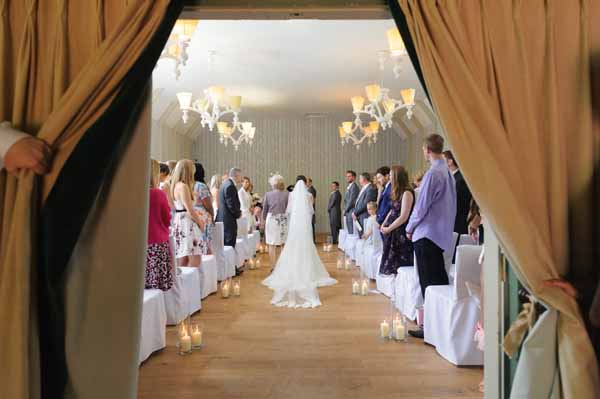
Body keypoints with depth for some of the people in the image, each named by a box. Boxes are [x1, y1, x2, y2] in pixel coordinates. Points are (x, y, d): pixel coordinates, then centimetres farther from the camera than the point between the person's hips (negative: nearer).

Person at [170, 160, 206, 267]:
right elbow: (190, 211, -15)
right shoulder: (183, 186, -13)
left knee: (183, 262, 9)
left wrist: (196, 213, 12)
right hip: (186, 224, -10)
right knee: (195, 261, -12)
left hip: (179, 223, 10)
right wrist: (200, 223, -1)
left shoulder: (176, 185, 14)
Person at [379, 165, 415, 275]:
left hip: (401, 234, -9)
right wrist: (384, 225, 3)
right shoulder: (397, 193, 12)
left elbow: (403, 217, -18)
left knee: (400, 266, -1)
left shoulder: (407, 193, -15)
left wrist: (388, 229, -11)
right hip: (392, 233, 9)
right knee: (390, 263, 13)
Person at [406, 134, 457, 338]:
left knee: (428, 282, -2)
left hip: (427, 234, -9)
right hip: (442, 233, 9)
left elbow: (422, 205, -15)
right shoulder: (448, 172, 10)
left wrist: (410, 228, -2)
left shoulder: (433, 173, -17)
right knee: (440, 279, 15)